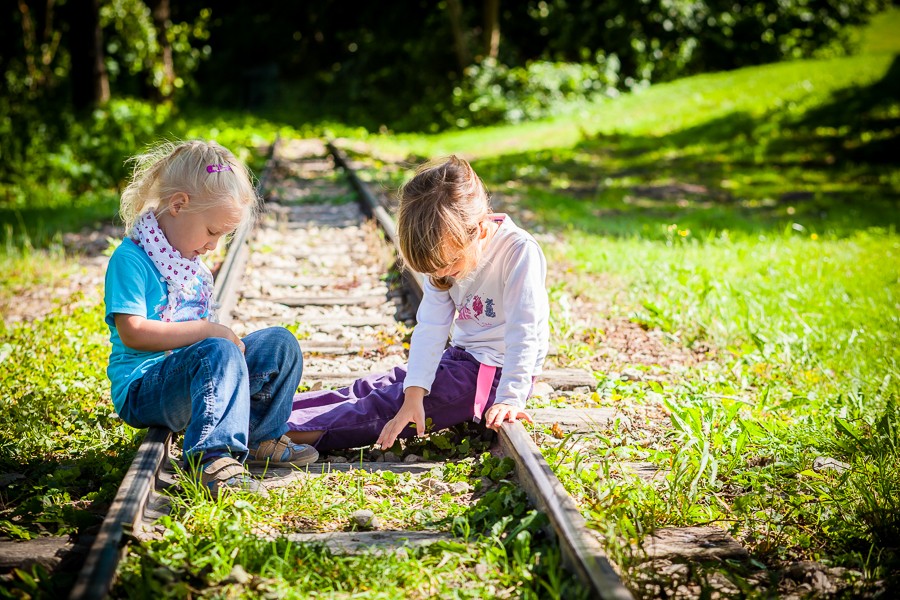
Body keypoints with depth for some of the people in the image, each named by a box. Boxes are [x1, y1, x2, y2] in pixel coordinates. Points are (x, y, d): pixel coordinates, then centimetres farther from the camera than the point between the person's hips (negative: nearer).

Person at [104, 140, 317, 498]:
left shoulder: (192, 263, 15)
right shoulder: (130, 259, -14)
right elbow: (132, 333, -24)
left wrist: (228, 340, 4)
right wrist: (206, 331, -22)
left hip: (192, 380, 9)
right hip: (142, 390, -9)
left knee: (280, 344, 3)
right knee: (218, 353, -35)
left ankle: (262, 438, 9)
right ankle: (213, 459, -45)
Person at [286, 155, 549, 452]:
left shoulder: (519, 251, -24)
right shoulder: (445, 255, -4)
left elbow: (524, 330, -26)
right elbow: (430, 328, -10)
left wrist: (510, 399, -31)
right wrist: (414, 393, -20)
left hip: (499, 370, -7)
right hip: (463, 357, 7)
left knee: (390, 403, -15)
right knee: (373, 388, 3)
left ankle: (297, 431, -17)